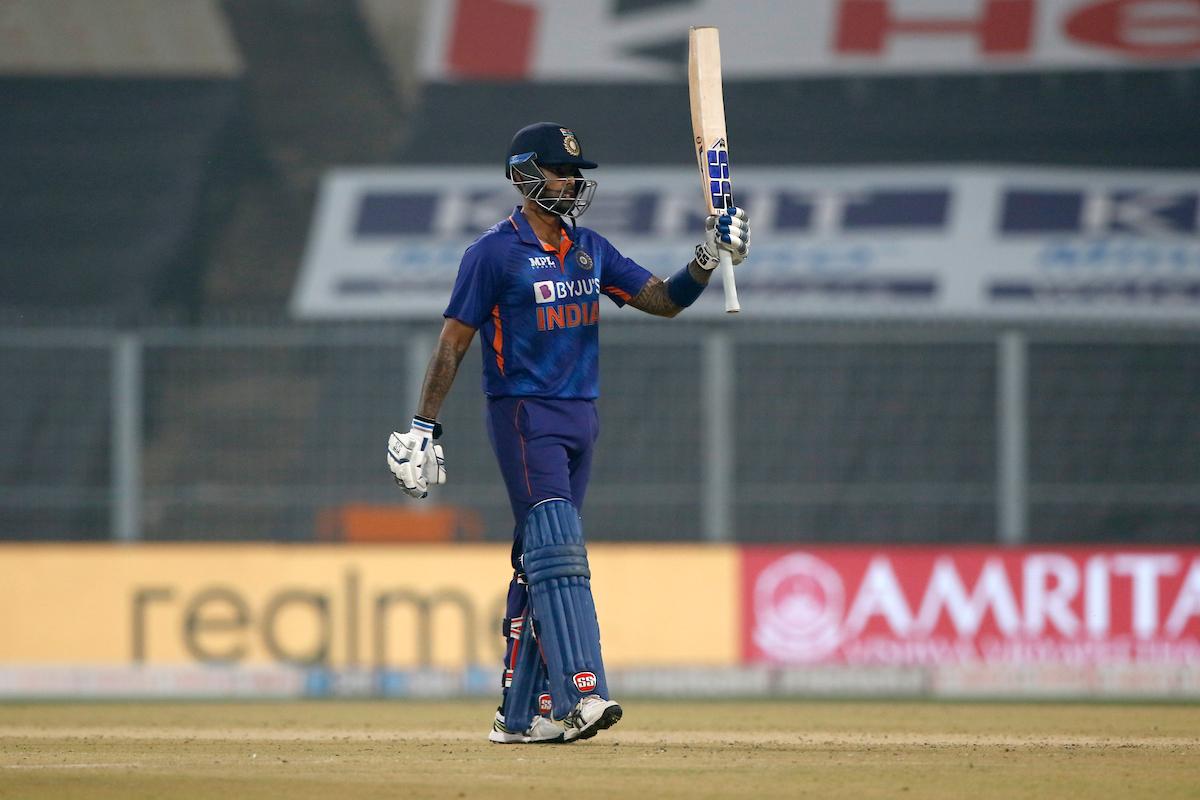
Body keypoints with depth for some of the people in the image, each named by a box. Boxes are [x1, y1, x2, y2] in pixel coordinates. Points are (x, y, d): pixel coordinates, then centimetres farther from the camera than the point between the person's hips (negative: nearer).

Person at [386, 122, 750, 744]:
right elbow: (452, 343, -5)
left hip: (580, 418, 7)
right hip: (523, 417, -7)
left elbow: (663, 300, 11)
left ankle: (519, 714, 11)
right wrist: (423, 428, -9)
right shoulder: (494, 253, -6)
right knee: (556, 550, -18)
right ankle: (580, 694, -29)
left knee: (543, 562, 8)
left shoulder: (591, 250, 12)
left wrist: (708, 257, -7)